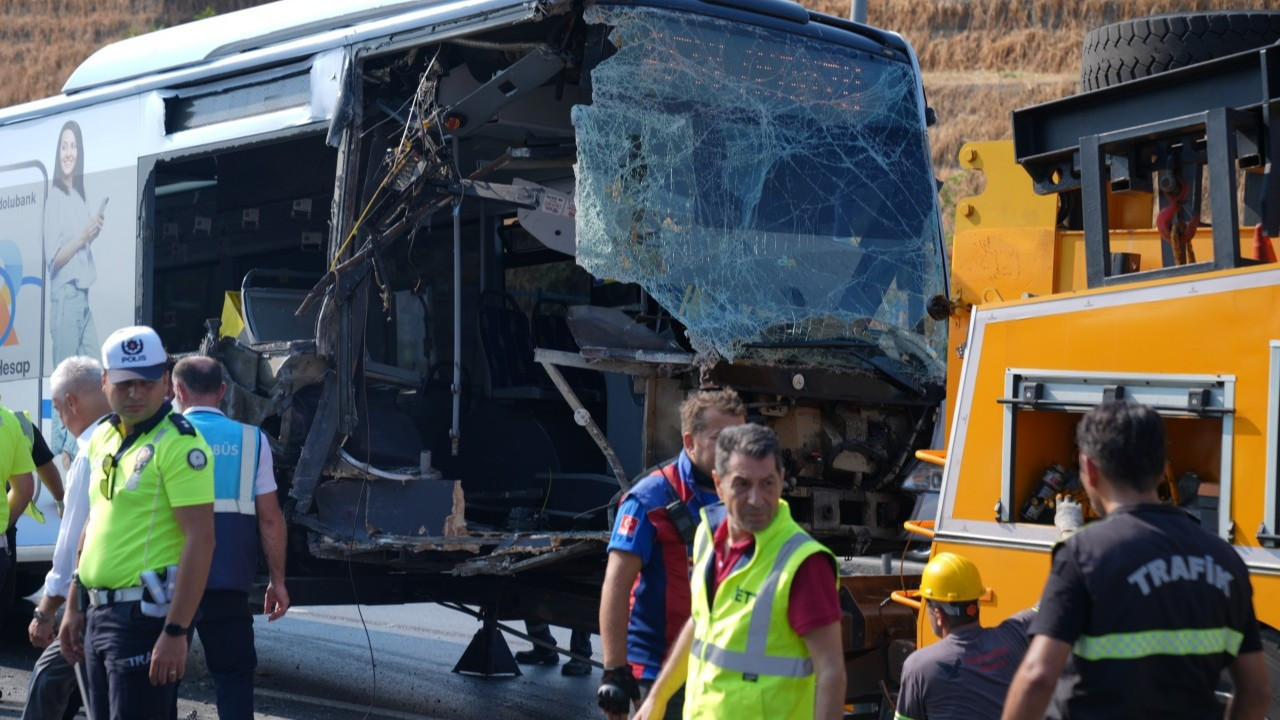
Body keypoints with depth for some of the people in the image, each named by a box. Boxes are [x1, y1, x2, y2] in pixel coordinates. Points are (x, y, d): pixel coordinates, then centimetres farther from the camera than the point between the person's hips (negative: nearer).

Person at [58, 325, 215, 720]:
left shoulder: (179, 444, -14)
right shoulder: (103, 437, 13)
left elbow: (200, 540, -19)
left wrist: (176, 632, -23)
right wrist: (74, 607, 20)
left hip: (146, 617, -9)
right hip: (99, 613, 9)